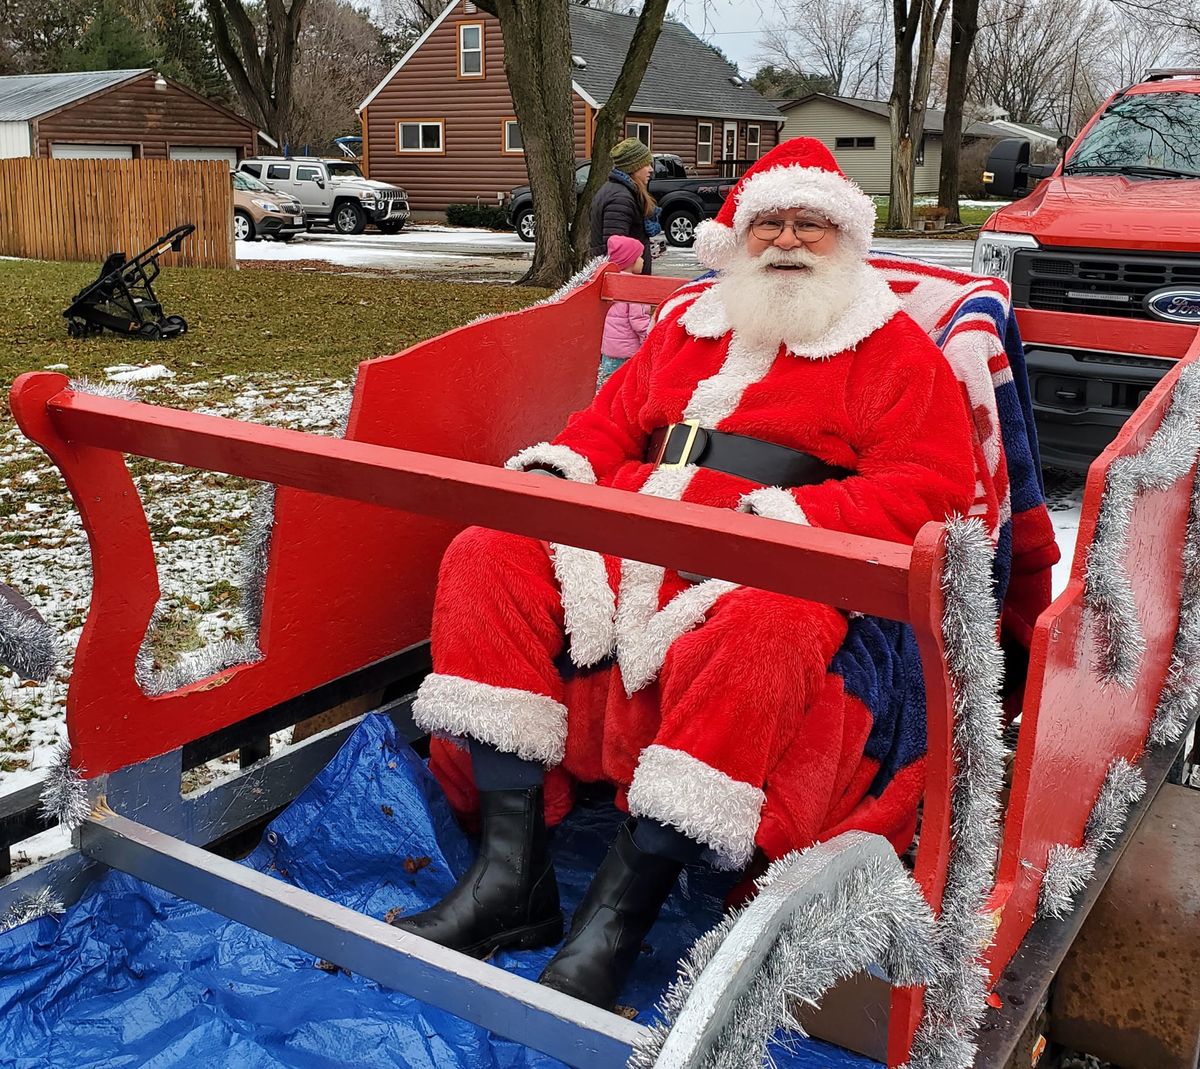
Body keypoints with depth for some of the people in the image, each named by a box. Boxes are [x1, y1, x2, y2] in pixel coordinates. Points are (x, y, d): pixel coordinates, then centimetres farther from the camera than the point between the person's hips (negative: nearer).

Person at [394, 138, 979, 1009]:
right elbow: (613, 420, 27)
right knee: (488, 557, -16)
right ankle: (510, 873, -21)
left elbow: (932, 485, -5)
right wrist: (561, 466, 3)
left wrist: (788, 514, -19)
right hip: (629, 536, 6)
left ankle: (616, 921, -31)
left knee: (760, 633, -39)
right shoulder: (688, 320, 24)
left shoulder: (892, 347, 7)